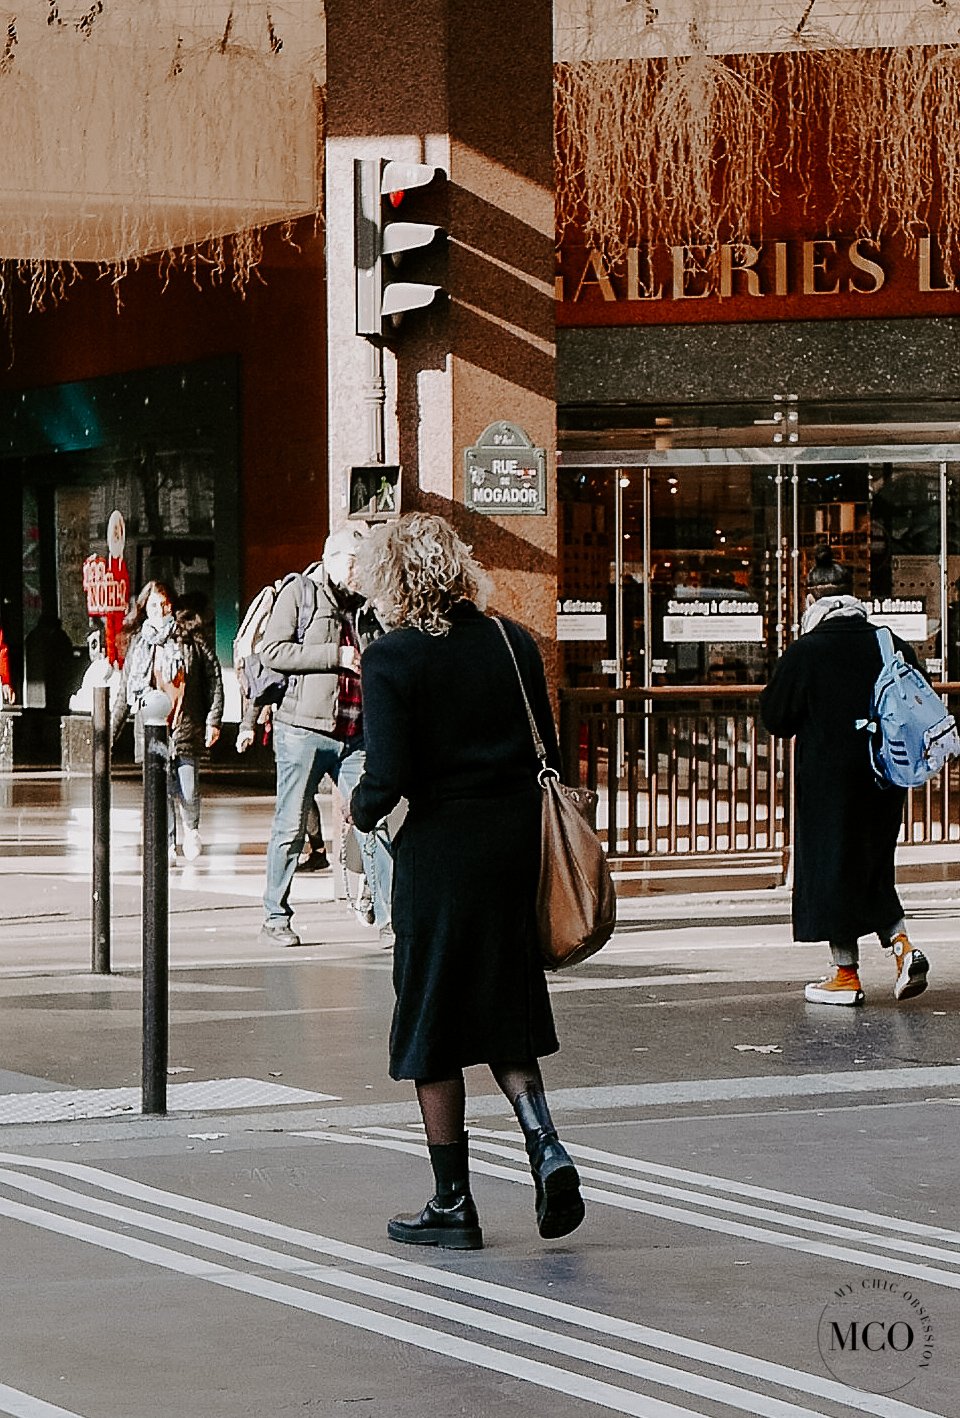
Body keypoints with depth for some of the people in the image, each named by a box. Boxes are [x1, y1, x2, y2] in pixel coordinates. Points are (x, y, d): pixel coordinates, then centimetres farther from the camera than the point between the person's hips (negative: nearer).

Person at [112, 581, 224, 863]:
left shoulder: (190, 637, 4)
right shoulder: (139, 643, 11)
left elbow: (214, 677, 4)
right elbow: (124, 692, 16)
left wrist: (214, 720, -2)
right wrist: (111, 731, 14)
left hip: (186, 724, -2)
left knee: (188, 791, -5)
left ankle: (191, 829, 24)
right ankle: (167, 845, 6)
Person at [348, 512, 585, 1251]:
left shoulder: (391, 659, -12)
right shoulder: (515, 643, 3)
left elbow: (388, 778, -17)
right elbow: (548, 755, 5)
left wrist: (360, 809, 4)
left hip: (439, 857, -5)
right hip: (516, 852, 5)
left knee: (434, 1031, 7)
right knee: (507, 1019, 17)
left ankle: (453, 1202, 12)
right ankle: (546, 1147, -5)